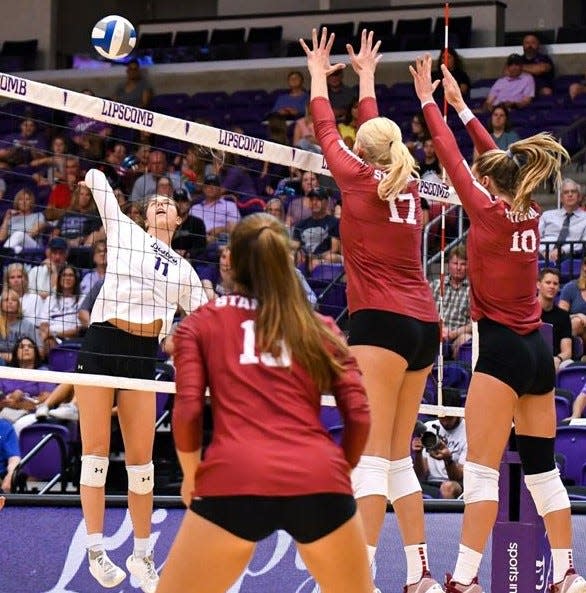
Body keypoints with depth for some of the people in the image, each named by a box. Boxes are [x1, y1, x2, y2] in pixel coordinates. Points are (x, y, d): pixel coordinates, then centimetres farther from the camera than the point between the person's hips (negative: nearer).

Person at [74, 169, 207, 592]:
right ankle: (96, 549, -2)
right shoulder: (125, 232, 11)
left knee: (141, 457, 2)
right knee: (96, 449, -5)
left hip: (143, 355, 3)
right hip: (101, 344, -3)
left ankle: (143, 553, 11)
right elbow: (95, 179, 10)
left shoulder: (184, 270, 19)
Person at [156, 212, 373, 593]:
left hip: (234, 481, -2)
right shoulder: (321, 328, 20)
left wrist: (191, 475, 19)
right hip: (318, 481, 2)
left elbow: (187, 412, 4)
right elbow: (359, 416, 11)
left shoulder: (201, 324, 16)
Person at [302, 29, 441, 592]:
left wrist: (318, 72, 30)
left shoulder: (359, 177, -1)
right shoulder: (407, 183, 14)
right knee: (399, 457, 12)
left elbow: (327, 130, 15)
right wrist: (365, 75, 45)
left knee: (372, 454, -14)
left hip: (380, 321, -7)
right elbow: (377, 131, 31)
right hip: (424, 324, 7)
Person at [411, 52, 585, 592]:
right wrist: (459, 105, 26)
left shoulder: (489, 211, -10)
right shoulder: (529, 213, 7)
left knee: (481, 468, -10)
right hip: (537, 349, 7)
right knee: (542, 468, 12)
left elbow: (452, 157, -2)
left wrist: (429, 102, 9)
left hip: (502, 347, -7)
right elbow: (494, 157, 19)